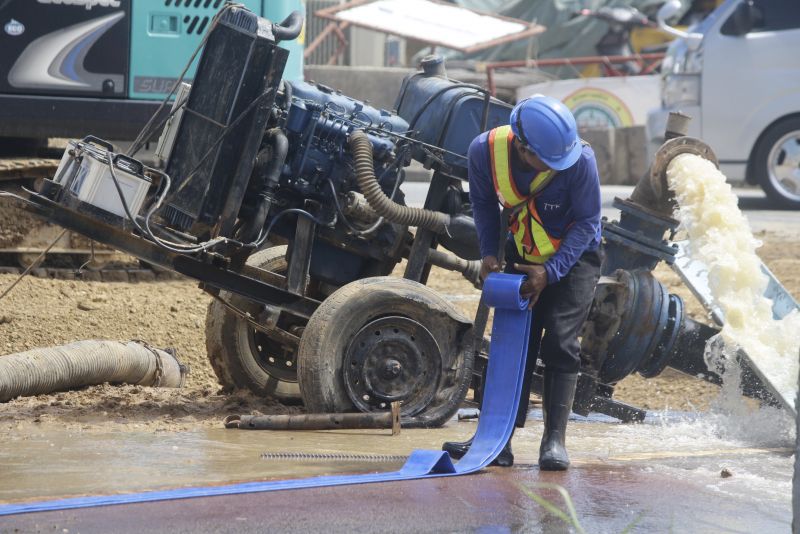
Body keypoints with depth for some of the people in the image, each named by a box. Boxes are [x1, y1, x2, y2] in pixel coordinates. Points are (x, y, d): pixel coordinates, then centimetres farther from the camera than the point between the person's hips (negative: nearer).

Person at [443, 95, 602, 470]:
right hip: (523, 256, 3)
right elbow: (483, 203, -2)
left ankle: (554, 440, -8)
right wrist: (489, 253, -11)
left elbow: (587, 222, -19)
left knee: (560, 342, -13)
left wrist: (550, 272, -24)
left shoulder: (580, 160, -31)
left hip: (574, 257, -3)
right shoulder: (485, 150, -23)